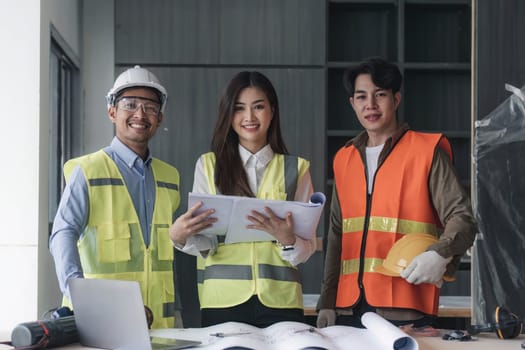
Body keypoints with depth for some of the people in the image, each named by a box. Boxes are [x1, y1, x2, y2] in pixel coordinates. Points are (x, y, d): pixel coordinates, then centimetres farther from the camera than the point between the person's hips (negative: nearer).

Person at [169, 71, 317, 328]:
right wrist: (179, 237, -21)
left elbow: (307, 249, 4)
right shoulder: (208, 165, 8)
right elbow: (206, 244, 1)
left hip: (280, 300, 1)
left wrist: (288, 239, -18)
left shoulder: (296, 168, 9)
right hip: (222, 301, 0)